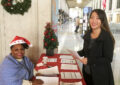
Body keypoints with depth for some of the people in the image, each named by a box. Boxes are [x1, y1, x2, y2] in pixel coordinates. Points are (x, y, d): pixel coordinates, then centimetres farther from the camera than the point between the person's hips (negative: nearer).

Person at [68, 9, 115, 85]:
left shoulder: (107, 37, -17)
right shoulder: (88, 34, 1)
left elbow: (108, 59, -18)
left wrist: (89, 61, -24)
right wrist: (77, 53, -5)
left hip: (101, 76, -5)